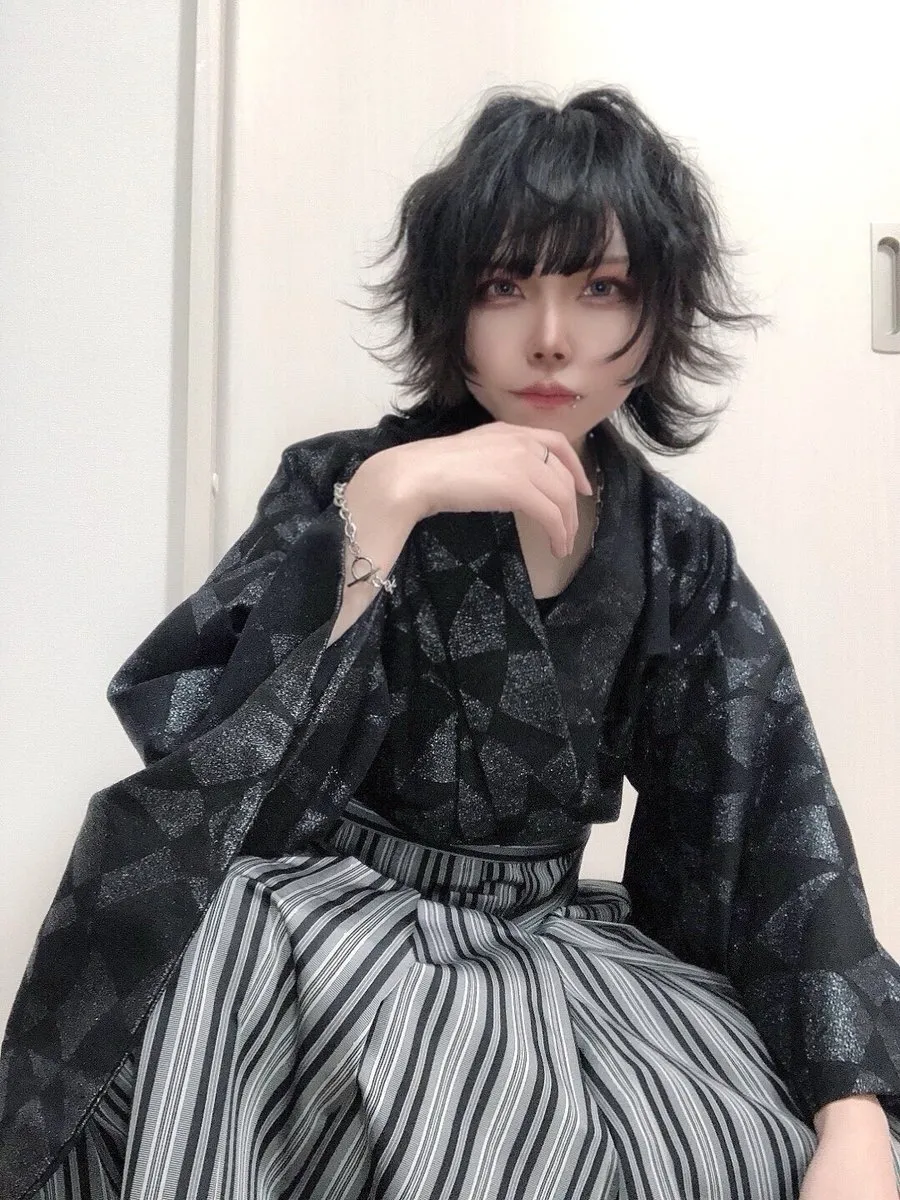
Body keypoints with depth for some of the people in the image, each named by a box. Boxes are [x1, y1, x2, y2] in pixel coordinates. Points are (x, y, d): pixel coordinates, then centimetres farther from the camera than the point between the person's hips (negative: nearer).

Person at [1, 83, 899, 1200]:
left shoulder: (681, 552, 1)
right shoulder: (343, 485, -8)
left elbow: (777, 825, -6)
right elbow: (197, 755, -21)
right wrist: (382, 504, -28)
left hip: (545, 941, 4)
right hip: (329, 935, -3)